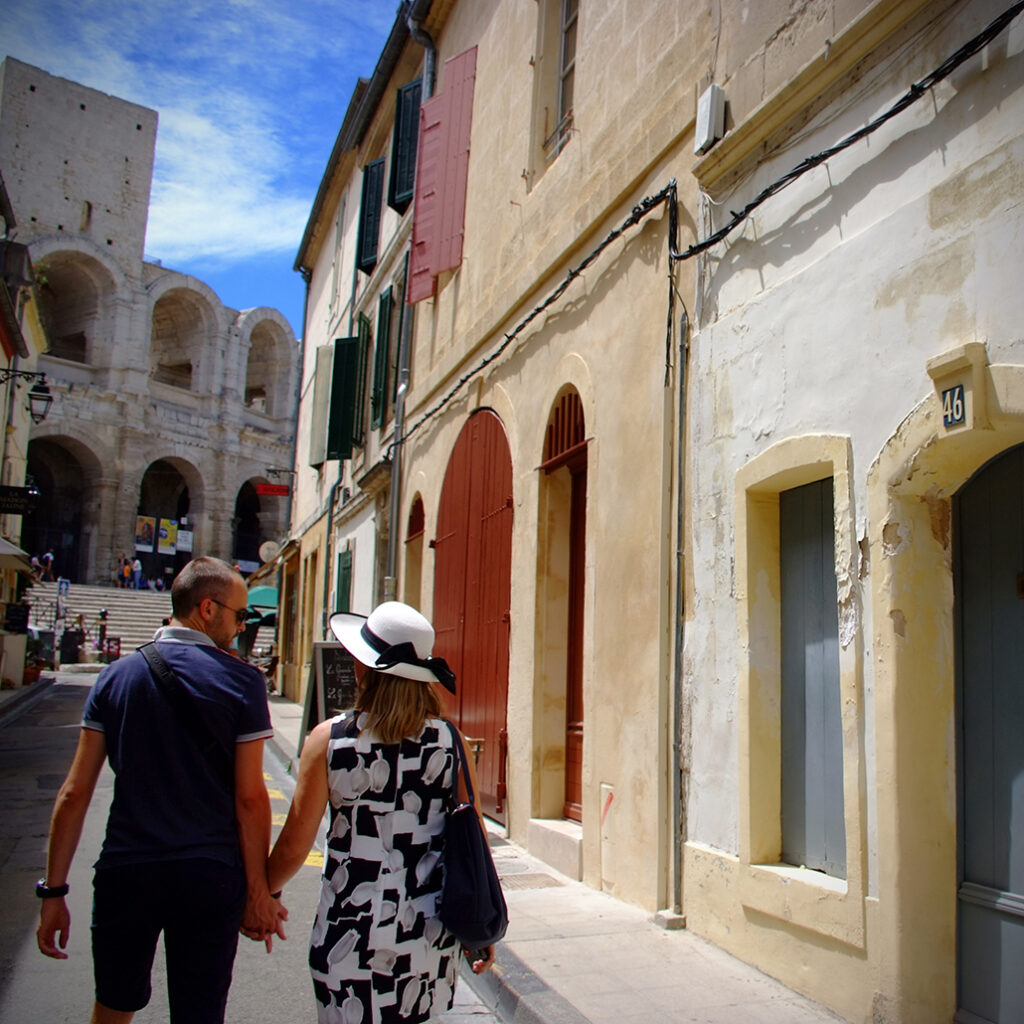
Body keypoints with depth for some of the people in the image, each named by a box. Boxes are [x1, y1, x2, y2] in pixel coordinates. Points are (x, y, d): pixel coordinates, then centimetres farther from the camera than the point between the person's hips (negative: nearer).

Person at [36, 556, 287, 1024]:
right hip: (209, 879, -2)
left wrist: (53, 889, 6)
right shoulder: (242, 682, -8)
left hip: (125, 874, 3)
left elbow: (75, 792, 0)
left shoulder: (115, 676, 1)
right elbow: (250, 797, -10)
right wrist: (259, 893, -2)